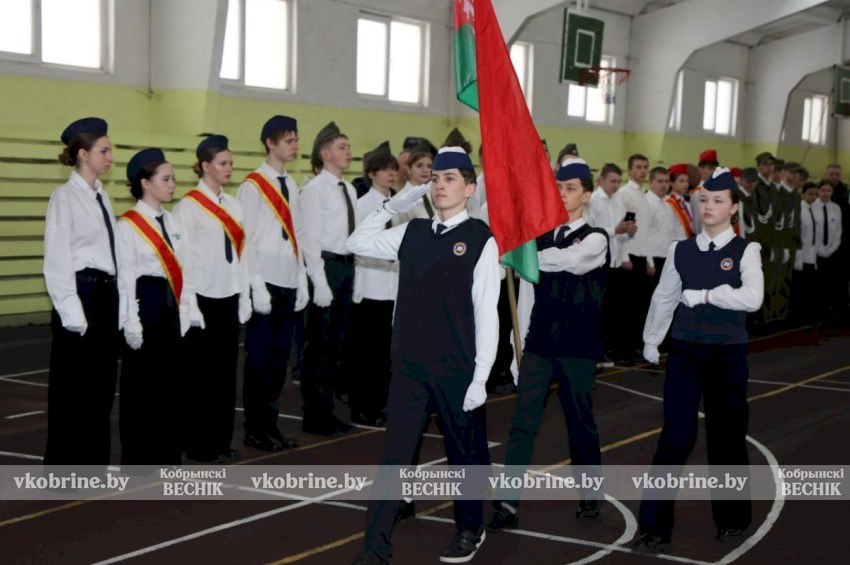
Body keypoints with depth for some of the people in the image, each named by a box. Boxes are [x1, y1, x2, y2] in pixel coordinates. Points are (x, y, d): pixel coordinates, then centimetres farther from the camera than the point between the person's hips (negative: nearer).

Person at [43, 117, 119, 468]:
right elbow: (57, 260, -12)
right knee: (73, 387, 0)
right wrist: (72, 312, -16)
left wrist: (116, 297, 7)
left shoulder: (101, 196, 13)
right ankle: (66, 469, 11)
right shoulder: (65, 197, -9)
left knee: (100, 385, 12)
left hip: (106, 293, 8)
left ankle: (93, 463, 23)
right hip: (81, 292, -8)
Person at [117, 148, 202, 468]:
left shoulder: (173, 223, 11)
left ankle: (166, 453, 21)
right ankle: (137, 458, 9)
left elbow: (185, 270, 10)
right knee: (141, 381, 0)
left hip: (170, 304, 6)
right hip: (145, 302, -6)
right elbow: (125, 276, -11)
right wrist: (131, 322, -15)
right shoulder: (128, 225, -8)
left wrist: (190, 310, 6)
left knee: (169, 378, 10)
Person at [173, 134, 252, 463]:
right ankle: (199, 446, 11)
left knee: (226, 371, 10)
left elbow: (239, 254, 12)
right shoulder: (189, 206, -7)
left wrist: (245, 298, 9)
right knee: (201, 374, 2)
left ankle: (221, 441, 19)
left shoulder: (233, 205, 12)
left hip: (230, 298, 6)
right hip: (203, 299, -6)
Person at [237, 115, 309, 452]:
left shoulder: (291, 186, 13)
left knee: (280, 356, 10)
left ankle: (270, 423, 20)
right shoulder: (252, 186, -7)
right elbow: (245, 239, -10)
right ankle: (255, 430, 10)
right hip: (265, 284, -6)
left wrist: (302, 281, 9)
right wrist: (258, 286, -14)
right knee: (259, 358, 1)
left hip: (289, 284, 6)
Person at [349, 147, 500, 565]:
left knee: (464, 453, 14)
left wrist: (480, 375, -13)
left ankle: (470, 530, 36)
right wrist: (390, 207, 5)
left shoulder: (481, 239, -8)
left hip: (457, 369, -3)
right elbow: (357, 243, 16)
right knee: (393, 456, 4)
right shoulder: (412, 232, 6)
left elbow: (486, 311, -10)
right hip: (408, 365, 4)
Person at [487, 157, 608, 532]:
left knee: (580, 422, 9)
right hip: (538, 344, 3)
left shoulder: (596, 239, -4)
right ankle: (508, 505, -5)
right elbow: (527, 295, 10)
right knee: (523, 423, -4)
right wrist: (520, 343, 7)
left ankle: (590, 494, 28)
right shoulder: (540, 238, 9)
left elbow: (566, 260, -26)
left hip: (578, 347, -3)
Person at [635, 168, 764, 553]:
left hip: (728, 354, -1)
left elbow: (752, 298, -21)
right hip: (684, 351, 2)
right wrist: (650, 342, 19)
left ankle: (732, 518, 29)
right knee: (675, 437, -3)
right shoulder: (681, 251, 4)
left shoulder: (745, 251, -5)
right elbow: (664, 298, 13)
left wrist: (703, 295, -17)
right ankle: (654, 527, 1)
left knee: (727, 435, 10)